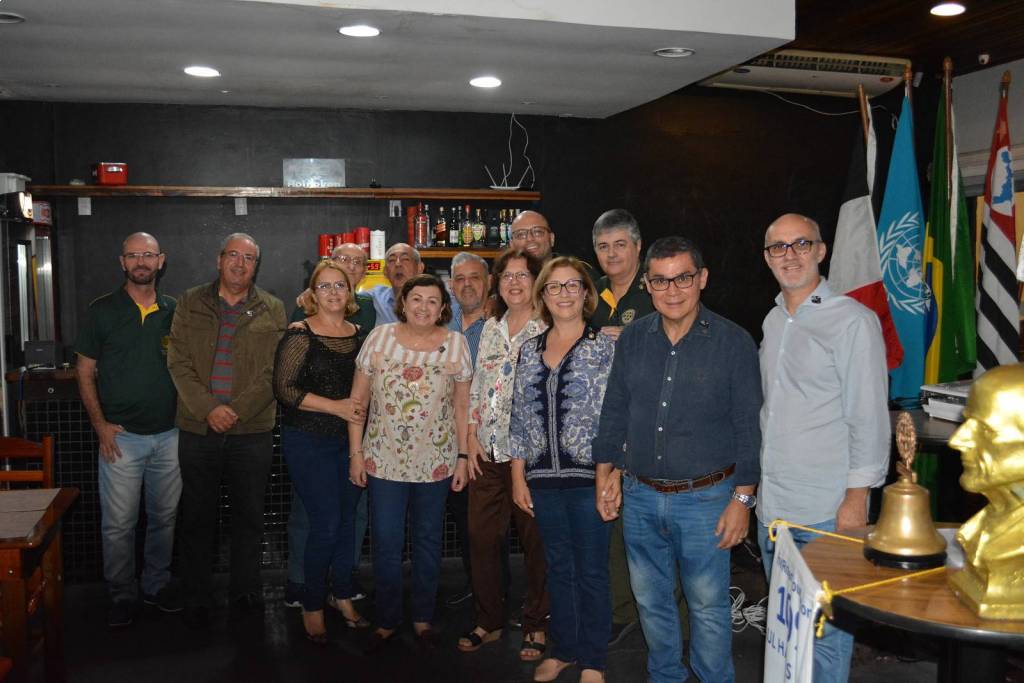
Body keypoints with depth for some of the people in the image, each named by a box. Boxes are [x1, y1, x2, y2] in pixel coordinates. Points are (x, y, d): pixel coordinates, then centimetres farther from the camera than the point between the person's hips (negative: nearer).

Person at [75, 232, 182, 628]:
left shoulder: (173, 312, 6)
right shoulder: (103, 311, -1)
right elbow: (85, 372, 1)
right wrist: (101, 425, -8)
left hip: (169, 435, 3)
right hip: (121, 435, -3)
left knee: (164, 517, 12)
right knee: (118, 523, 2)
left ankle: (157, 584, 29)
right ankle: (122, 595, 19)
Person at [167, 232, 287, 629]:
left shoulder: (272, 311, 4)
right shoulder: (191, 305, 7)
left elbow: (273, 372, -4)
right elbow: (178, 363, -2)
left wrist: (237, 411, -15)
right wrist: (208, 408, -15)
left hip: (252, 431, 0)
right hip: (197, 430, 1)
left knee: (249, 515, 9)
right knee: (197, 517, 10)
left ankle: (245, 592, 25)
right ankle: (196, 598, 23)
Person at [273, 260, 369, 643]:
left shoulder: (359, 336, 8)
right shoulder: (300, 336, -9)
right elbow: (284, 389, -14)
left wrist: (362, 407, 3)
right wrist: (335, 406, -18)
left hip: (350, 440, 5)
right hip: (309, 442, -5)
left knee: (348, 519, 11)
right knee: (326, 524, -6)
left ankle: (342, 594, 30)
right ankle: (312, 605, 14)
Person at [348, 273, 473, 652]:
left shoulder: (455, 343, -3)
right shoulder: (379, 337, -3)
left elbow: (462, 405, 2)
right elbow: (358, 399, 1)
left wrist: (463, 457, 0)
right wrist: (356, 453, -2)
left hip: (435, 461, 0)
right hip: (384, 460, 0)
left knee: (428, 541, 13)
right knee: (385, 543, 5)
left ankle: (423, 617, 30)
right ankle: (386, 621, 24)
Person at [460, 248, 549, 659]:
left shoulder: (547, 331, -5)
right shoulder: (490, 329, 12)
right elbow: (476, 387, 14)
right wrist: (472, 437, 6)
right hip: (487, 453, 5)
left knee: (535, 541, 5)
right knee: (482, 537, 10)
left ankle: (536, 625, 22)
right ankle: (489, 621, 27)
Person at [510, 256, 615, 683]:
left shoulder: (605, 348, -3)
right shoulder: (529, 350, 9)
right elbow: (519, 418, 10)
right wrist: (518, 477, 7)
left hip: (588, 476, -4)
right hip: (543, 478, 4)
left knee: (591, 571, 6)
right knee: (558, 567, 16)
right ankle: (564, 649, 32)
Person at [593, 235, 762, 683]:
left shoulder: (733, 342, -7)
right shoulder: (632, 339, 4)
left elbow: (747, 427, -6)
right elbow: (614, 412, 12)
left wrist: (742, 498, -8)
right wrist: (608, 471, 6)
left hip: (705, 498, -4)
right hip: (640, 496, 4)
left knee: (708, 605, 7)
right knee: (651, 602, 17)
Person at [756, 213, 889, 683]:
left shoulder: (853, 321, -11)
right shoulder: (772, 322, 11)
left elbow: (869, 418, -13)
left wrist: (857, 499, -15)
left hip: (827, 509, -7)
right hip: (772, 505, 7)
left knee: (825, 627, 4)